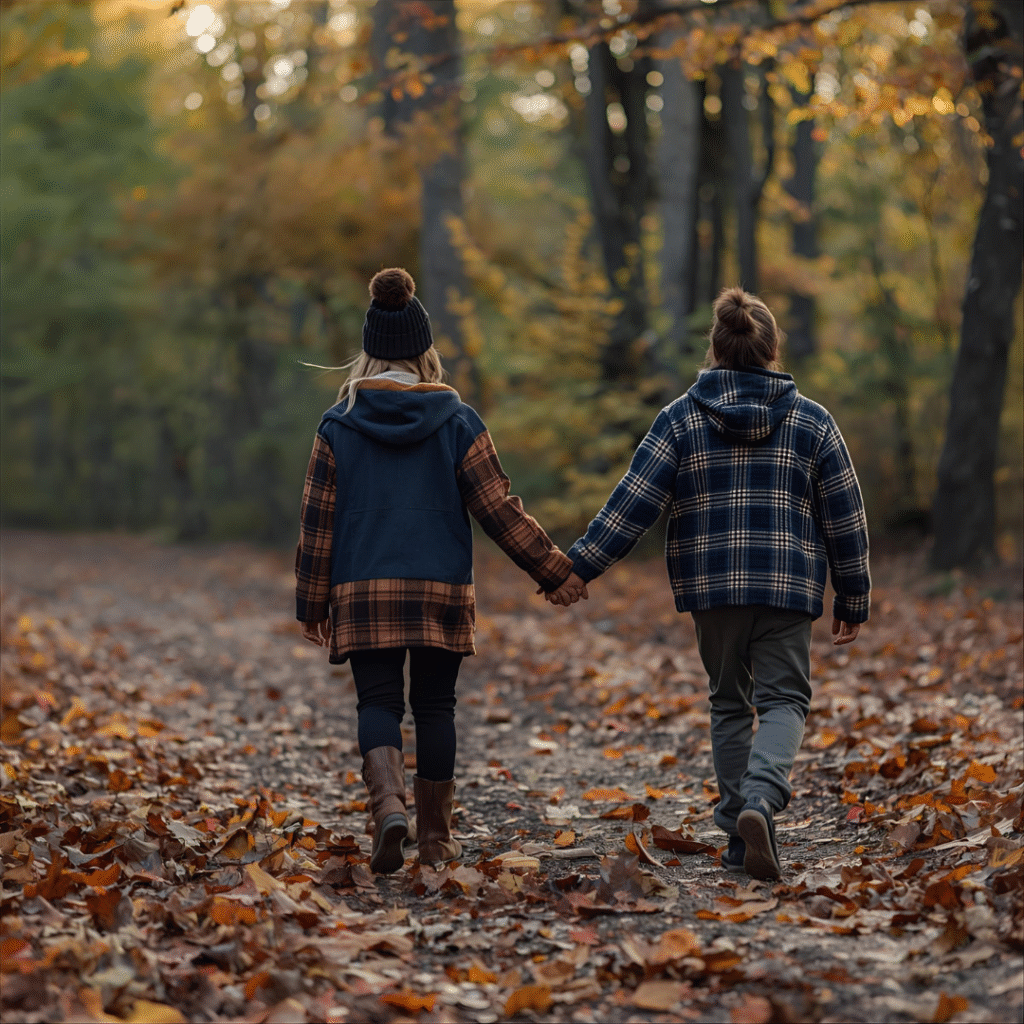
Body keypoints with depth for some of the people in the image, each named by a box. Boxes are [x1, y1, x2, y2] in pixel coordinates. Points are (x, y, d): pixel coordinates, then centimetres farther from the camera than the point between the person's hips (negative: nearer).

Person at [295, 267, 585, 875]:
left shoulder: (340, 425, 0)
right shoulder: (458, 421, -1)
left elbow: (319, 521, 2)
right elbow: (498, 509, -2)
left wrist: (312, 602, 9)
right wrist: (555, 570, 6)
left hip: (364, 589, 0)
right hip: (442, 586, 0)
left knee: (380, 702, 3)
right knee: (434, 705, 10)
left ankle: (389, 805, -23)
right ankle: (436, 835, 17)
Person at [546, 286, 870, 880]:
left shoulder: (682, 418, 1)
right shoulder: (812, 421, 3)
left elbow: (634, 502, -4)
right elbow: (844, 518, 4)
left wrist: (582, 567, 0)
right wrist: (854, 599, 12)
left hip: (712, 586, 1)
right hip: (788, 586, -1)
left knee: (730, 705, 14)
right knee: (784, 700, 2)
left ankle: (742, 836, 13)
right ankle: (761, 799, -25)